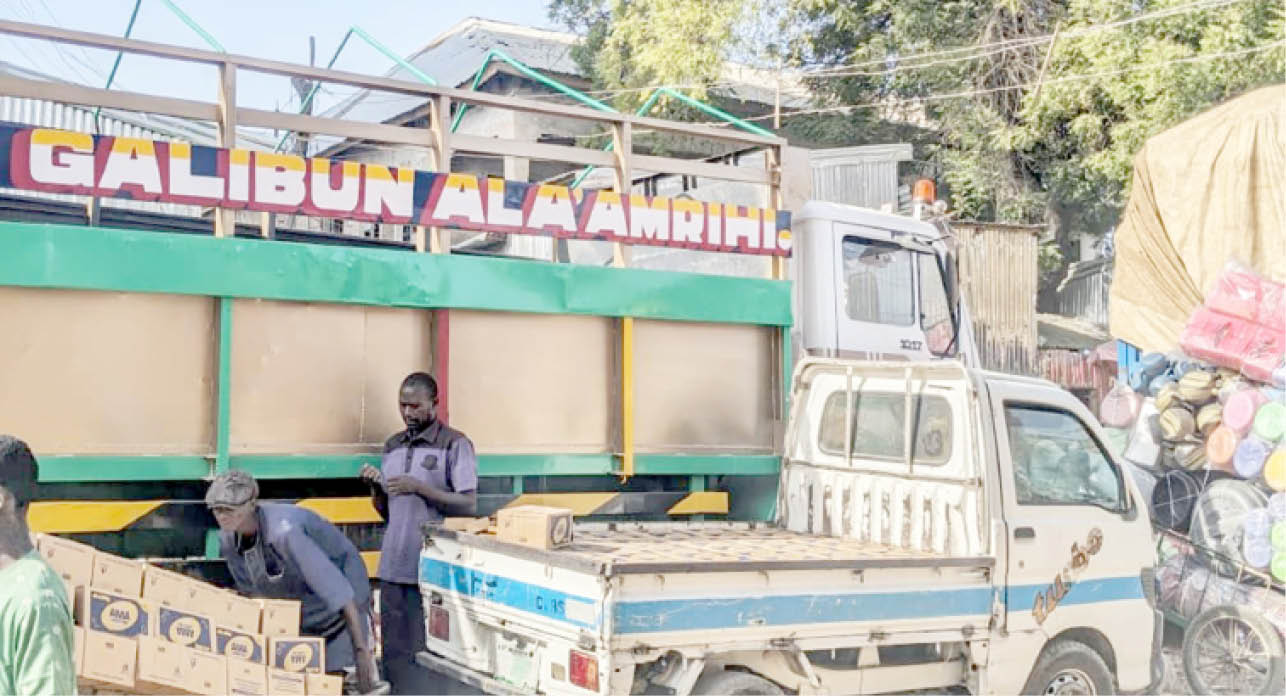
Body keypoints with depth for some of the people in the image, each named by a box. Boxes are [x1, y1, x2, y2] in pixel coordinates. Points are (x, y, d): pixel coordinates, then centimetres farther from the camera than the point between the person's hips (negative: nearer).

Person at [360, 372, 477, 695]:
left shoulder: (454, 444, -4)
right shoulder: (392, 447, 14)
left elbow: (469, 506, -10)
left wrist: (419, 488, -16)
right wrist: (375, 488, -2)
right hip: (394, 567, 6)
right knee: (394, 653, 9)